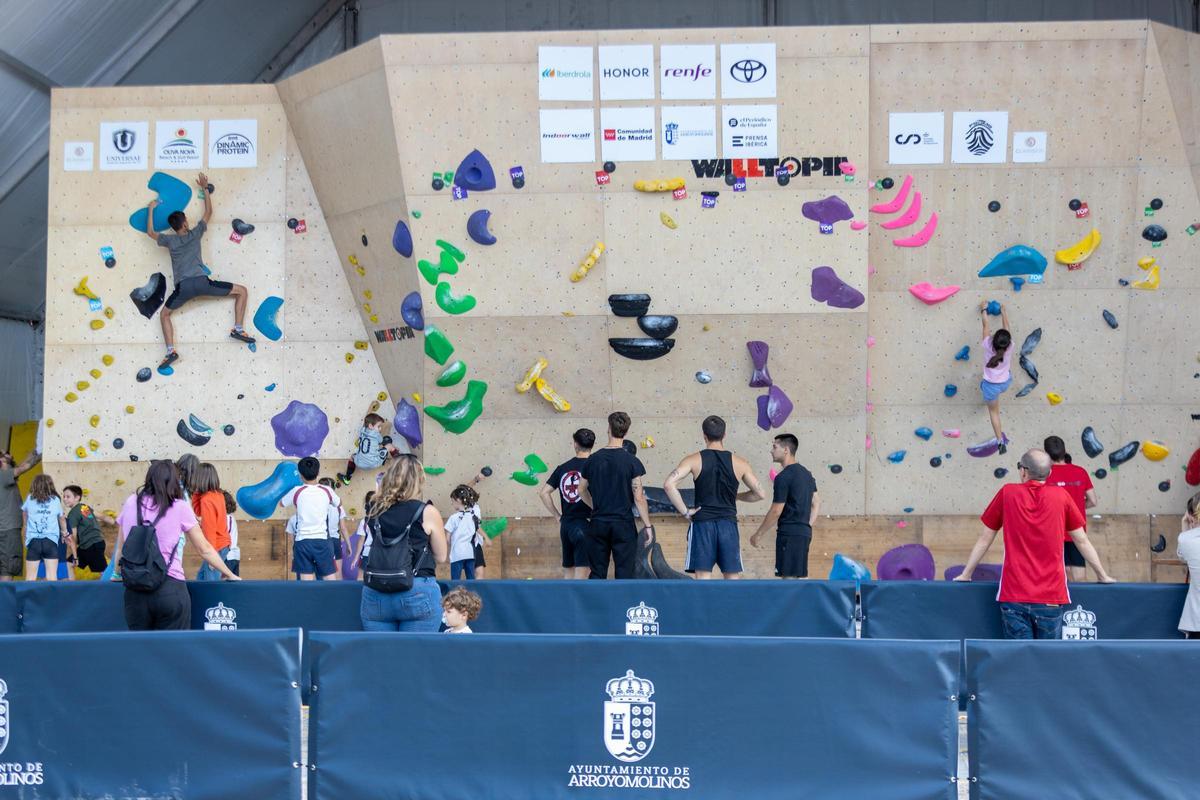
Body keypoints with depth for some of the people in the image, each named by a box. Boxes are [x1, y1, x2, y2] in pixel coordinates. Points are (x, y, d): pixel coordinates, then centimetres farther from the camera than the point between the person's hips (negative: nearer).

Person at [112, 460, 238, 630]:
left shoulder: (131, 503, 10)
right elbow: (205, 549, 8)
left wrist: (118, 574, 34)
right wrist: (229, 575, 19)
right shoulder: (180, 507, 2)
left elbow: (120, 547, 19)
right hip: (170, 589, -3)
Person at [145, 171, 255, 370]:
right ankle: (238, 329, 0)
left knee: (164, 315, 21)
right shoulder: (195, 233, 10)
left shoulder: (170, 240, 12)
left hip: (183, 287, 1)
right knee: (242, 291, 12)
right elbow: (208, 213, 23)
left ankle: (171, 352, 2)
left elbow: (150, 232, 30)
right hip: (201, 282, -1)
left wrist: (151, 209, 36)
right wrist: (205, 188, 31)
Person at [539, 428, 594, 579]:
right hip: (584, 524, -5)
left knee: (568, 571, 15)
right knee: (581, 569, -6)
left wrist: (558, 516, 11)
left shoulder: (562, 468, 8)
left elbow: (543, 492, 7)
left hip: (566, 524, 5)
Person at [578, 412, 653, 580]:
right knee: (624, 573, 2)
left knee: (596, 573, 9)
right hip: (623, 525, -3)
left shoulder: (593, 459, 2)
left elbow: (582, 490, 13)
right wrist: (647, 525, -2)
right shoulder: (632, 461, -9)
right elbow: (638, 497, -10)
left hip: (598, 524, 3)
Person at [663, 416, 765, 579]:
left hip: (702, 524, -1)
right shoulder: (739, 463, 3)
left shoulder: (694, 460, -2)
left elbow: (669, 484, -15)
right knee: (732, 578, 8)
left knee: (703, 578, -1)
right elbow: (759, 494, 8)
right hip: (729, 524, 1)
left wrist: (684, 511, -7)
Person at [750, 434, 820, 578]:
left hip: (789, 533, -9)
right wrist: (807, 526, 16)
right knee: (801, 575, 13)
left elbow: (776, 511, -14)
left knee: (788, 576, -7)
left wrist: (758, 534, -6)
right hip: (804, 533, 9)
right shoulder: (806, 473, 14)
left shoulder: (783, 477, -13)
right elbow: (816, 503, 17)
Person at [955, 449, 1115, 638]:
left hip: (1013, 598, 0)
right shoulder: (1061, 496, 2)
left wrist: (965, 575, 19)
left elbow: (984, 540, 9)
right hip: (1051, 598, 1)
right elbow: (1082, 541, 10)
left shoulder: (1007, 493, 2)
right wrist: (1103, 576, 23)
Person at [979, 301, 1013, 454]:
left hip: (991, 386, -2)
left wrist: (983, 310, 3)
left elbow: (985, 326, -12)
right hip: (1006, 383, 2)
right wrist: (1004, 313, 11)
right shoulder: (1009, 347, -24)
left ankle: (1001, 441, 14)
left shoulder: (988, 346, -29)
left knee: (994, 411, 16)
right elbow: (1006, 326, -6)